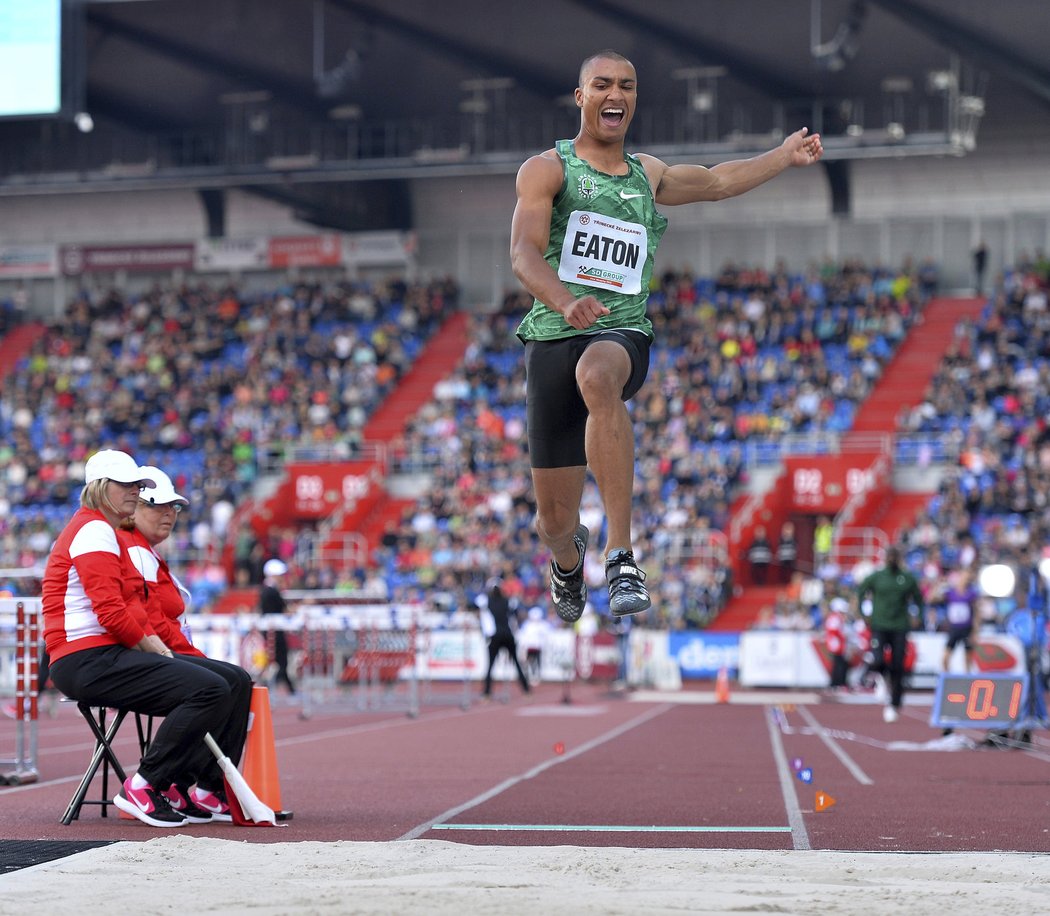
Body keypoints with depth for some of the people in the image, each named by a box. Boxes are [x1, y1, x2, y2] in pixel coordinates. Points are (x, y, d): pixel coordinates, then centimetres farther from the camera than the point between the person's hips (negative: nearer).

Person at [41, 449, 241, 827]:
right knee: (211, 691, -24)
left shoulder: (105, 532, 26)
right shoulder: (94, 531, -8)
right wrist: (153, 648, -7)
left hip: (111, 655, 11)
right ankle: (143, 787, -19)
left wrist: (155, 644, 7)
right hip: (90, 660, -11)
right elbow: (111, 613, -19)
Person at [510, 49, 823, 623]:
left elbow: (718, 181, 41)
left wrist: (787, 155, 44)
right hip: (554, 337, -1)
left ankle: (621, 556, -43)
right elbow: (525, 254, -11)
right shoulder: (547, 169, 4)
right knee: (555, 519, 1)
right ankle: (569, 557, 43)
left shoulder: (649, 176, 20)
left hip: (623, 334, 1)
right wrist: (567, 304, -29)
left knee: (598, 376, -41)